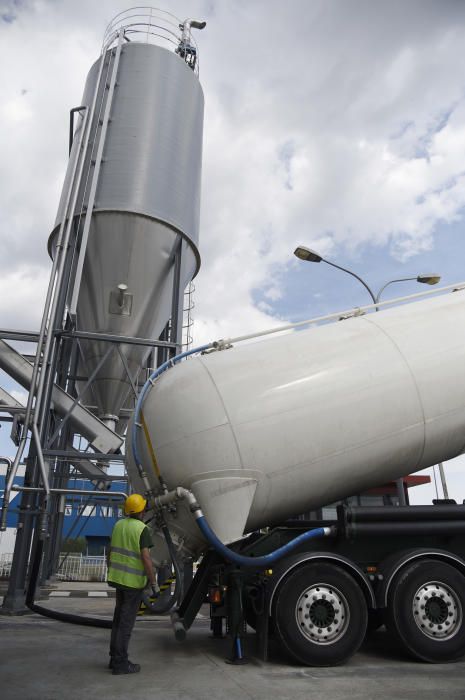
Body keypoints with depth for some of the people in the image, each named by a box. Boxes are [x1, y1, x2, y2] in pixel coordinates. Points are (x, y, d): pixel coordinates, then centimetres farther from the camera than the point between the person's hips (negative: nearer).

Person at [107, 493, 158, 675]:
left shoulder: (119, 525, 4)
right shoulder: (142, 529, -18)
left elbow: (110, 551, 12)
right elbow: (146, 558, -22)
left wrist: (111, 572, 24)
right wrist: (153, 583, -14)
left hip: (118, 576, 7)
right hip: (134, 580, -7)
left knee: (119, 618, 18)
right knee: (126, 622, 1)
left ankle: (115, 658, 25)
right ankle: (120, 663, 8)